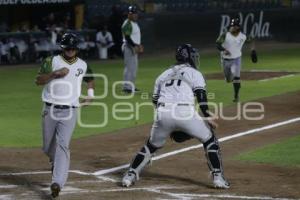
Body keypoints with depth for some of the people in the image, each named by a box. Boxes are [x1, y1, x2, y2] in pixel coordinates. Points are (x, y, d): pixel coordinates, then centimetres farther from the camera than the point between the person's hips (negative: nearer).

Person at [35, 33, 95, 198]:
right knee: (47, 147, 11)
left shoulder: (83, 65, 7)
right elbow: (38, 80, -11)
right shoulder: (52, 61, -1)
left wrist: (90, 95, 11)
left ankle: (57, 183, -23)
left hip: (69, 112, -1)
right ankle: (55, 163, 46)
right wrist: (55, 73, -23)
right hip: (50, 110, 1)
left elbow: (90, 79, 27)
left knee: (62, 145, -15)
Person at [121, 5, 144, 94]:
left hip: (134, 47, 11)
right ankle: (127, 87, -10)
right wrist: (135, 46, -28)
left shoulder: (135, 23, 15)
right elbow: (127, 37, -24)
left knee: (134, 67, 15)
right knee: (129, 67, -11)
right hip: (129, 47, -11)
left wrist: (138, 45, 12)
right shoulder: (127, 24, -17)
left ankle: (131, 86, 22)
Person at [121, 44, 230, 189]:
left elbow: (155, 100, 24)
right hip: (185, 112, -3)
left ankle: (130, 175, 16)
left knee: (151, 146, 22)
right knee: (209, 140, 13)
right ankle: (217, 177, 5)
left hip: (163, 113, 3)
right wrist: (207, 117, -5)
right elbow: (201, 94, -1)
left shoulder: (164, 74, 27)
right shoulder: (194, 73, 15)